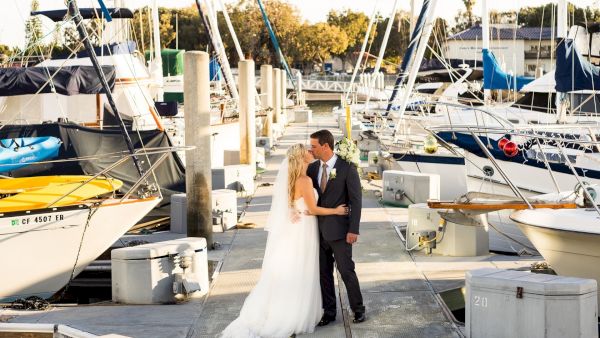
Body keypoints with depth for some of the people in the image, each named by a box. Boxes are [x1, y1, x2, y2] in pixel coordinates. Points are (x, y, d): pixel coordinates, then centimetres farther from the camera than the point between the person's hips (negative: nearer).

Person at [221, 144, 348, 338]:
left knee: (284, 275, 11)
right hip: (302, 233, -8)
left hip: (291, 231, 8)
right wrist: (336, 211, -5)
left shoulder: (291, 178, 8)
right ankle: (295, 319, 7)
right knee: (299, 277, 1)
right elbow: (313, 209, -15)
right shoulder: (305, 180, -18)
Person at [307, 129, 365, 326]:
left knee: (346, 271, 2)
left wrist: (353, 230, -15)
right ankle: (329, 312, 20)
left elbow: (356, 200, -10)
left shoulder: (347, 168, -10)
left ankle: (358, 309, 18)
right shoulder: (312, 168, 6)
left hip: (339, 230, -5)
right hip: (319, 230, 5)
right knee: (324, 273, 9)